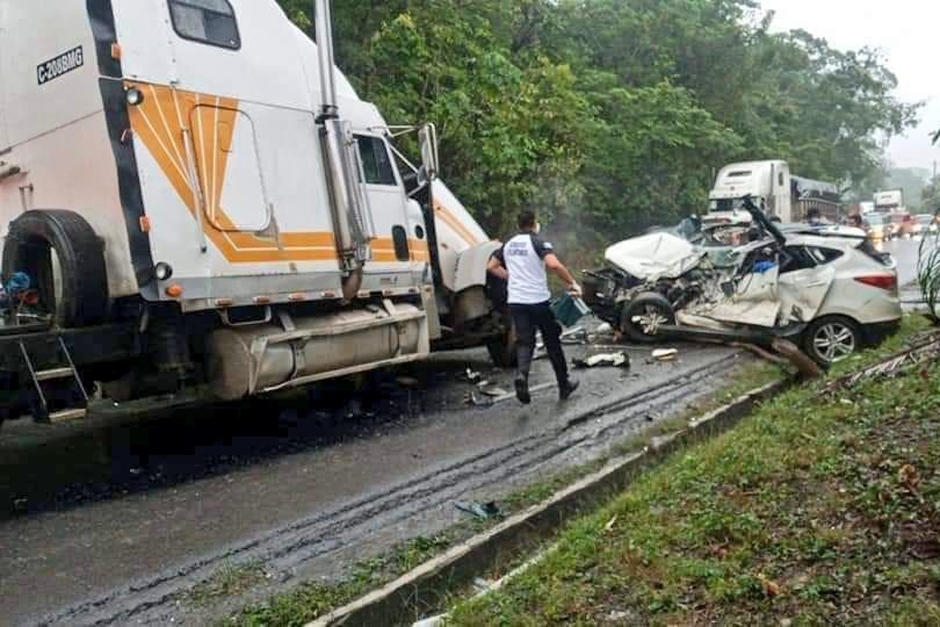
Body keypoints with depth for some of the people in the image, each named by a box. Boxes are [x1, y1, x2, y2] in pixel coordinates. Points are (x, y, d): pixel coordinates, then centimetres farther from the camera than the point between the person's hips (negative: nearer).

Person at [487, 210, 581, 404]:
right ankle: (564, 385, 21)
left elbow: (492, 267, 17)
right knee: (552, 343, 10)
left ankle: (521, 374, -23)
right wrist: (572, 283, -16)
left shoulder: (508, 245, 10)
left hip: (515, 301, 4)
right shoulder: (538, 242, -9)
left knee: (525, 342, 7)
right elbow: (554, 265, -25)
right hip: (538, 300, -4)